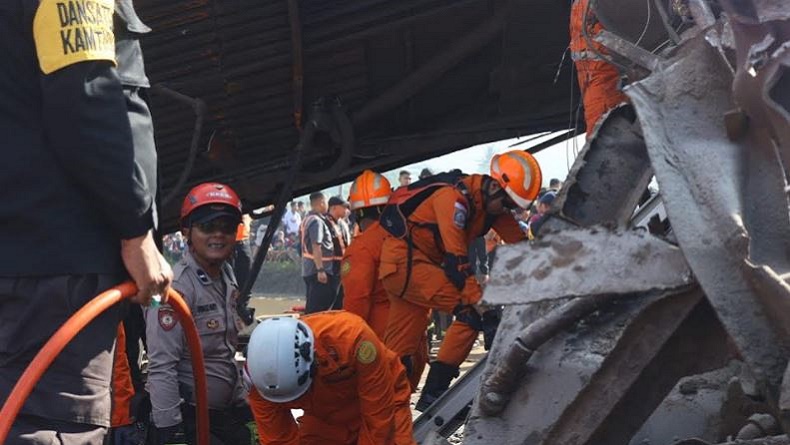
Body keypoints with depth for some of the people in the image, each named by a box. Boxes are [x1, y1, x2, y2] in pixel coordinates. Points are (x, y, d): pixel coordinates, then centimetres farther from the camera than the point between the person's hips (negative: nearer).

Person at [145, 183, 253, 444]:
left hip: (228, 413, 8)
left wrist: (243, 399, 15)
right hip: (191, 418, -8)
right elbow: (161, 367, -22)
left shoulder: (227, 278, 8)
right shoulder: (176, 287, -18)